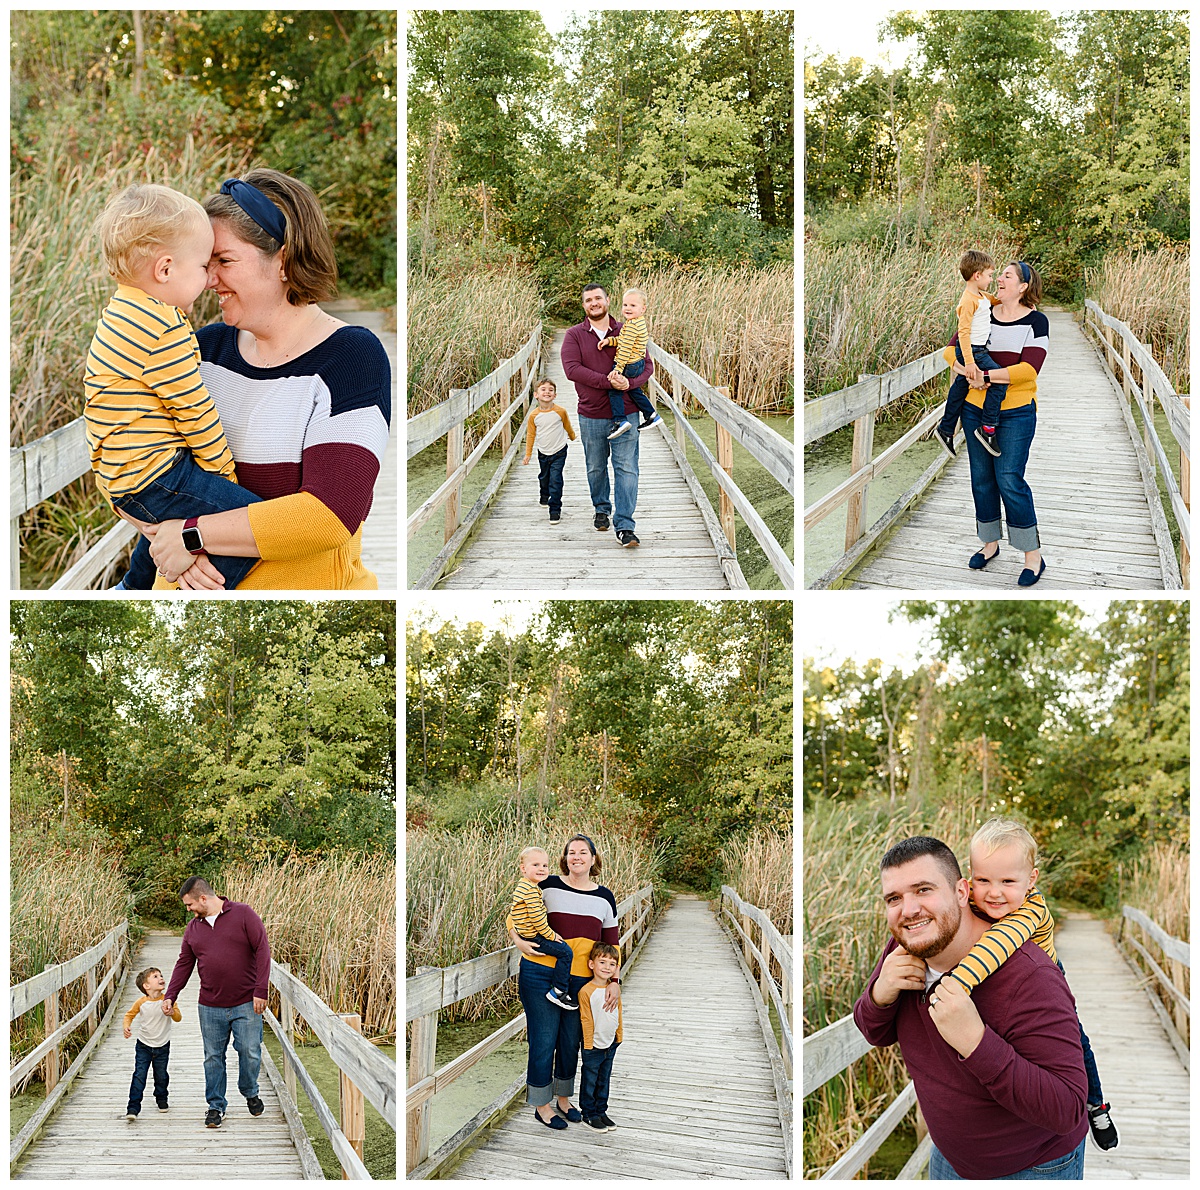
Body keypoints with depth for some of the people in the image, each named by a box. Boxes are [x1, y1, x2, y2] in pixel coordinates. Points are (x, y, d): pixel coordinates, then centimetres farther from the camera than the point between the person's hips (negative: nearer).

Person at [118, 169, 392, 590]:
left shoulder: (351, 355, -7)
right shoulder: (205, 347, 7)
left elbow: (332, 513, -18)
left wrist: (191, 535, -15)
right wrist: (172, 543, -12)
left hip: (305, 587, -4)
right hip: (188, 587, 4)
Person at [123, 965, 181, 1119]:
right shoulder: (141, 1002, -10)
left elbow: (178, 1018, -6)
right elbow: (129, 1015, 5)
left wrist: (173, 1012, -28)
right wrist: (126, 1026, -14)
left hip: (162, 1046, 1)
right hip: (144, 1046, -1)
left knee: (161, 1076, 11)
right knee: (139, 1075, -8)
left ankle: (161, 1100, 35)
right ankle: (133, 1107, -6)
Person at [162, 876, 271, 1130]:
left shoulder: (243, 914, -6)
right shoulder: (193, 928, 9)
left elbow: (262, 950, -8)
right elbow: (184, 964, 16)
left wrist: (260, 991, -12)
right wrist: (170, 996, 7)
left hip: (246, 1004, -4)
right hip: (210, 1007, 4)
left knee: (250, 1053, 0)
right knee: (213, 1058, 7)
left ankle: (250, 1093, 26)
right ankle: (216, 1105, 21)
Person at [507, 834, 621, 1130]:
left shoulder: (604, 897, 8)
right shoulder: (548, 887, -3)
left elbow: (611, 944, 11)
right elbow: (515, 916, 5)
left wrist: (614, 980, 2)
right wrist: (518, 940, -14)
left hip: (581, 980, 4)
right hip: (541, 975, -3)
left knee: (571, 1041, 13)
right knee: (544, 1041, 1)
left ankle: (563, 1098, 33)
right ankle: (541, 1105, 17)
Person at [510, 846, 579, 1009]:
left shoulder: (522, 886, 13)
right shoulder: (531, 890, -21)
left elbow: (512, 914, 23)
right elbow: (536, 917, -25)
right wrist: (551, 935, -14)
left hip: (527, 934, 11)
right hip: (533, 938, -11)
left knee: (563, 946, 23)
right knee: (565, 952, -13)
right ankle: (558, 991, -10)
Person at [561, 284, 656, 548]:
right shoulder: (574, 335, 2)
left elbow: (647, 365, 3)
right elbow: (572, 369, -12)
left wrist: (629, 383, -18)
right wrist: (607, 381, -21)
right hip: (591, 416, 1)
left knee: (626, 469, -6)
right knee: (596, 468, 13)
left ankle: (624, 526, -5)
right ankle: (601, 509, 37)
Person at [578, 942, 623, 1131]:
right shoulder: (586, 991, -17)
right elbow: (586, 1020, -14)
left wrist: (619, 1036, 13)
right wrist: (588, 1045, -12)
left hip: (610, 1045, 6)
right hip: (593, 1046, -6)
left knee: (604, 1080, 17)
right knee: (590, 1080, 6)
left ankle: (601, 1111, 28)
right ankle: (588, 1114, 17)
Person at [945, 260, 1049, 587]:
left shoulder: (1035, 321, -6)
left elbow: (1029, 369, -16)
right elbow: (951, 350, 4)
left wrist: (986, 375, -18)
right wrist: (968, 370, -16)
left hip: (1016, 412, -5)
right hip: (975, 408, 5)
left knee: (1009, 479, -9)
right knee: (981, 478, 10)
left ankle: (1034, 556, 1)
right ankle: (990, 543, 27)